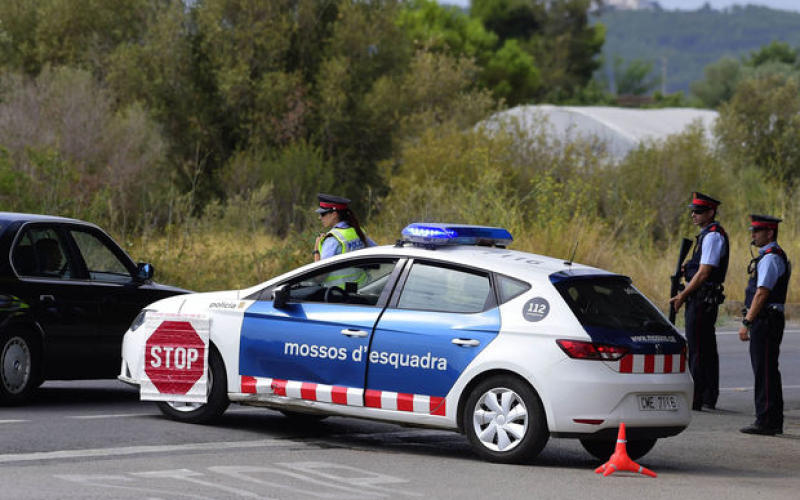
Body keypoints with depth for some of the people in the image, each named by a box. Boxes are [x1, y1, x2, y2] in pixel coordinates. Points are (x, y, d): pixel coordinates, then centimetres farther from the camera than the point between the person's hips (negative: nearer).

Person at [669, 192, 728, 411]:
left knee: (697, 350, -9)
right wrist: (687, 268, 6)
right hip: (704, 300, 10)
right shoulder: (708, 235, 17)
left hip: (702, 300, -10)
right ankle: (709, 399, 17)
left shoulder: (713, 236, -15)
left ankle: (695, 399, -8)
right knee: (708, 350, 12)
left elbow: (704, 273, -19)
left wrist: (682, 296, -14)